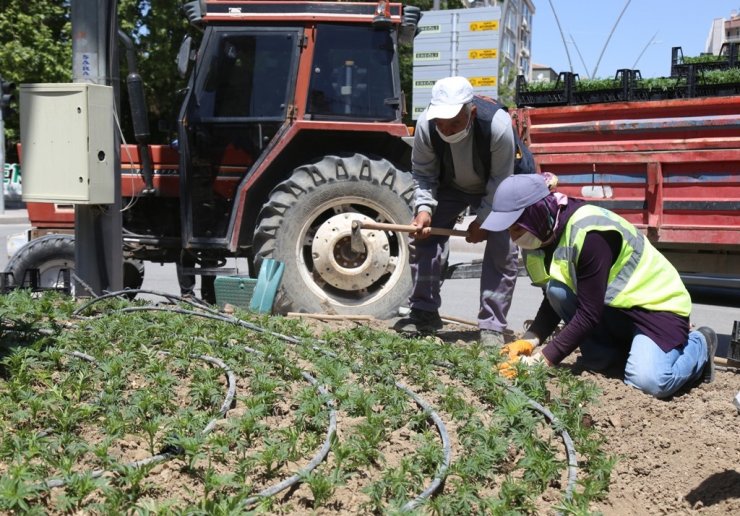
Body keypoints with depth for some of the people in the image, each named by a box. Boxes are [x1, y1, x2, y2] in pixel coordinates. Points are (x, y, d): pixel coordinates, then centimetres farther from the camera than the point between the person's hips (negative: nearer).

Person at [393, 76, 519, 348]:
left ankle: (492, 326, -6)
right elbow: (422, 173, -13)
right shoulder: (426, 124, -29)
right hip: (448, 186, 3)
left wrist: (483, 220, -22)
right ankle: (424, 313, 4)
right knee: (423, 236, -10)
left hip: (493, 192, -2)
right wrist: (424, 207, -29)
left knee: (502, 249, -16)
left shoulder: (497, 124, -37)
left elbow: (500, 180, -24)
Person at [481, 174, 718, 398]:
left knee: (649, 381, -28)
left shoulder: (589, 234, -31)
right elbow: (553, 301, 0)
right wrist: (530, 341, -17)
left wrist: (543, 360, -30)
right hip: (610, 306, 7)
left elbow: (589, 314, -31)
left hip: (656, 303, -7)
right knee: (557, 290, -21)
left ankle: (698, 344, 6)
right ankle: (619, 352, 1)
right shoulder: (543, 236, -5)